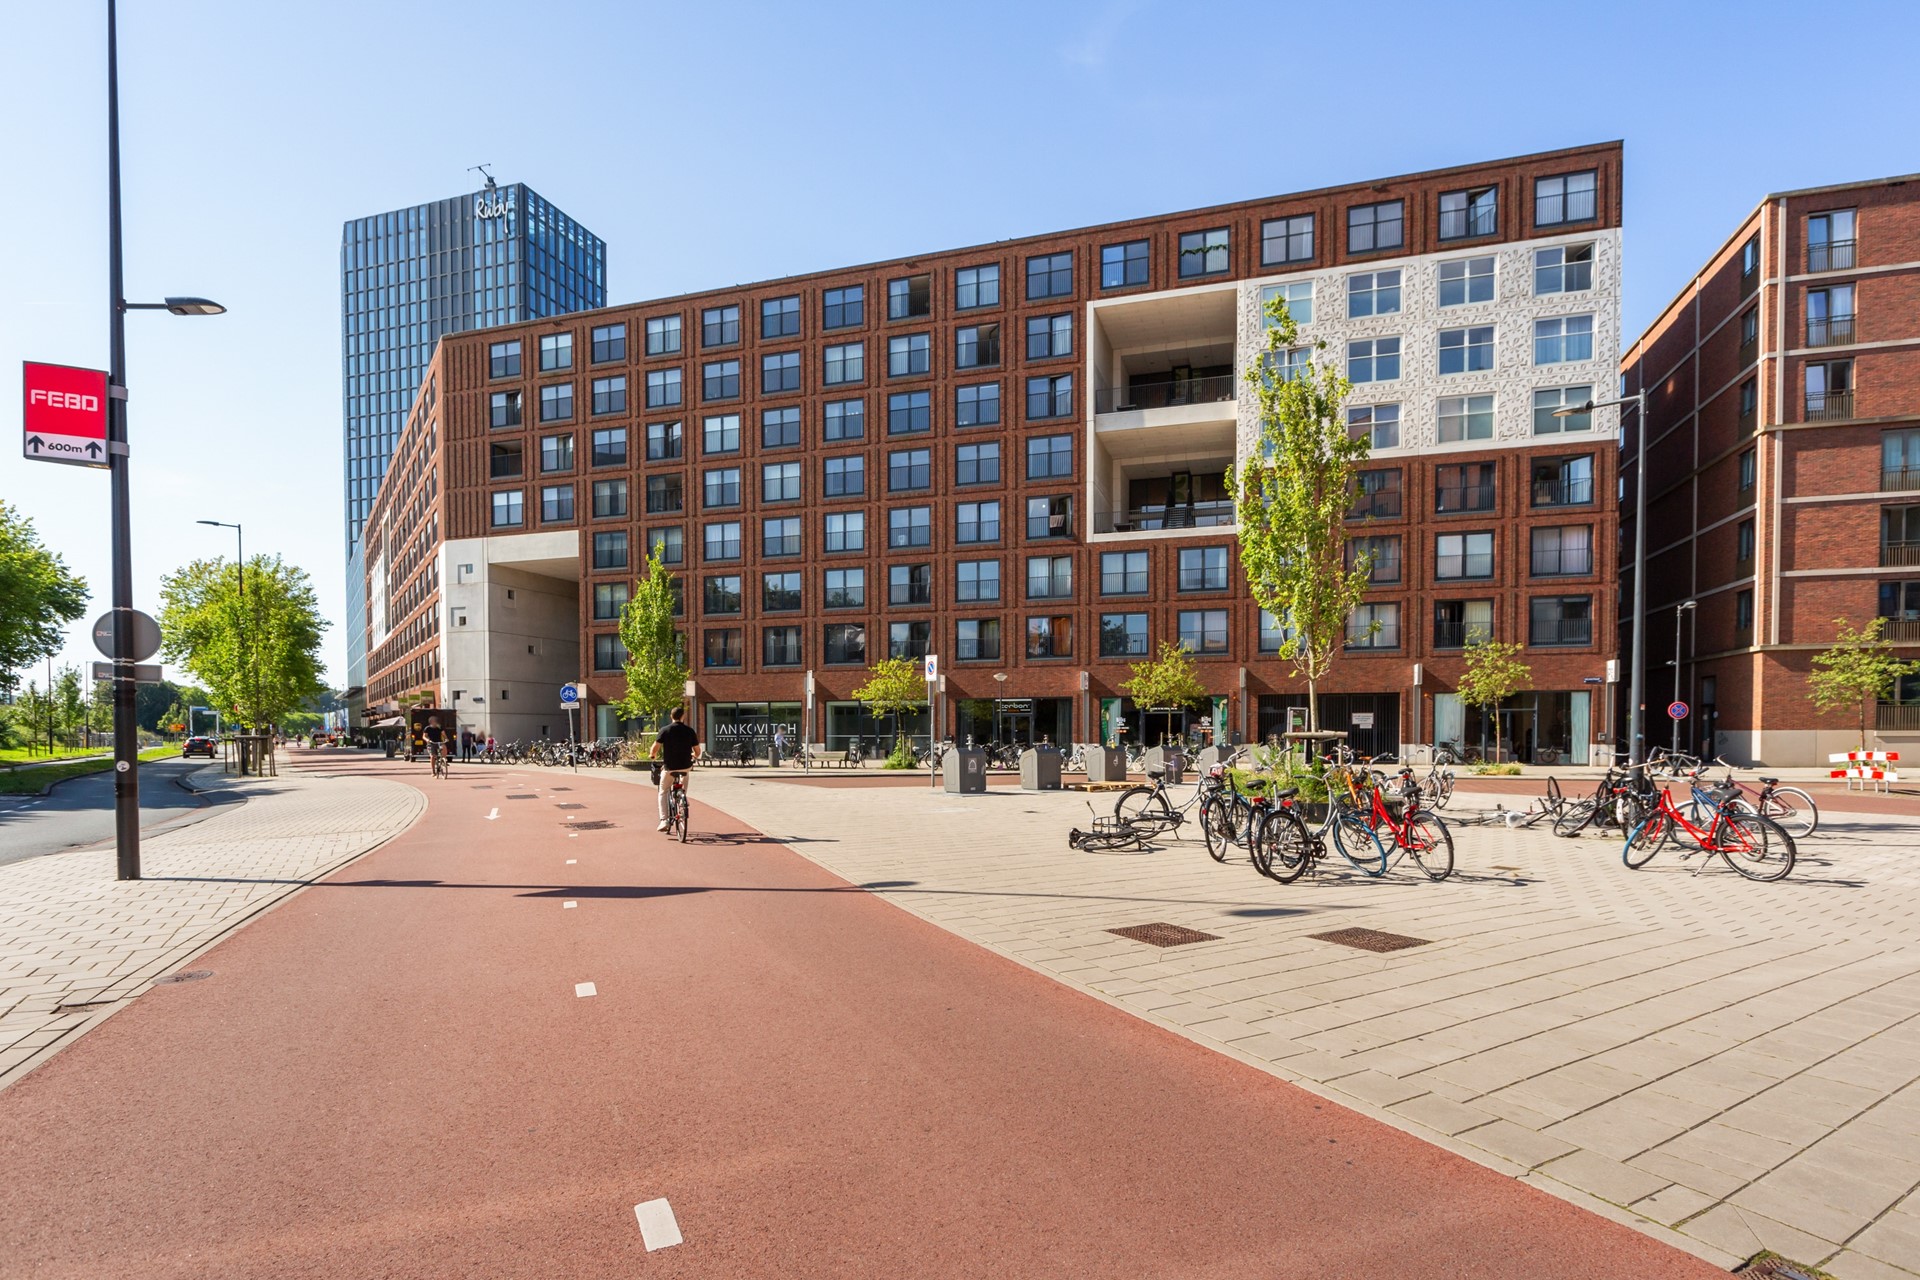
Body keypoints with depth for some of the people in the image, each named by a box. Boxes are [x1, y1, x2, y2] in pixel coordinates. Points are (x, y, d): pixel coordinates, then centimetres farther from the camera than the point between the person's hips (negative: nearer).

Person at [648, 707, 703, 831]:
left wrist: (652, 755, 13)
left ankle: (664, 820, 0)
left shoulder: (665, 730, -6)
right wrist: (694, 756, 26)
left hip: (669, 767, -2)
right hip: (685, 767, 2)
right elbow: (697, 752, 3)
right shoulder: (690, 731, -1)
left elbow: (654, 749, -10)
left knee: (663, 793, 15)